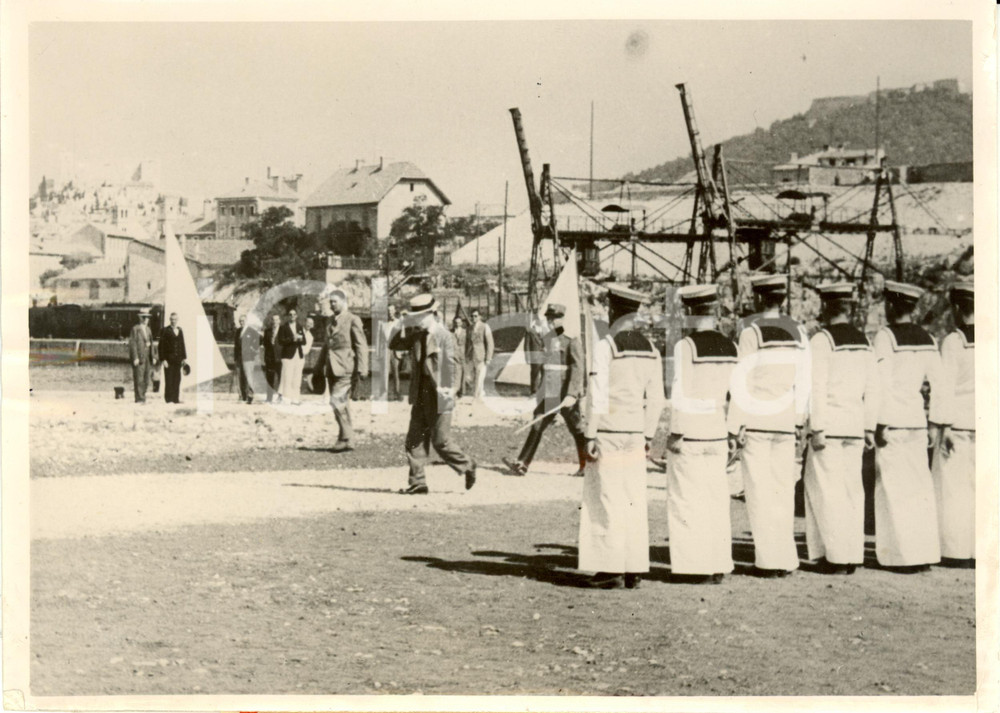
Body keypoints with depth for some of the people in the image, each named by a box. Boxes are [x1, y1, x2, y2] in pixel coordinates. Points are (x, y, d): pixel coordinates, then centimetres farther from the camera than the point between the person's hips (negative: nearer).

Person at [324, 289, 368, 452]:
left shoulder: (353, 320, -5)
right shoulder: (331, 321, 17)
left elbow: (361, 346, -8)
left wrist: (361, 370, -14)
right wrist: (322, 366, 13)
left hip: (345, 368, -7)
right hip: (332, 368, 7)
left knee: (337, 401, -16)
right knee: (341, 404, 8)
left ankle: (346, 437, -9)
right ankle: (346, 440, 11)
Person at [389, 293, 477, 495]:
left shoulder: (442, 335, -11)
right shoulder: (416, 335, 9)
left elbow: (449, 365, -13)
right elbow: (393, 344, 12)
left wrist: (447, 391, -17)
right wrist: (402, 327, -4)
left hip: (438, 397, -7)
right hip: (420, 395, 7)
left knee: (440, 442, -2)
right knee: (414, 440, 4)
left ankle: (467, 466, 19)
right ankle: (417, 482, 8)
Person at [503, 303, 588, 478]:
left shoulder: (572, 339, -10)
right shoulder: (549, 338, 13)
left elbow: (578, 368, -17)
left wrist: (572, 394, -25)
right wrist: (540, 390, 22)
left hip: (566, 392, -7)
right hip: (549, 393, 7)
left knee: (576, 429, 3)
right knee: (537, 425, 0)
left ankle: (586, 466, 15)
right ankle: (522, 464, -4)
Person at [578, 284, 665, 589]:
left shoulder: (607, 346, -11)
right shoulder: (650, 349, 9)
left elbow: (598, 394, -14)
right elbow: (656, 398, 10)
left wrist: (590, 436, -10)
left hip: (609, 432, -6)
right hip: (636, 433, 6)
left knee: (607, 499, -3)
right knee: (635, 501, 8)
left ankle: (611, 570, -4)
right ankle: (635, 569, 9)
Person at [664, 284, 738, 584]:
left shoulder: (686, 346, -13)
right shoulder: (729, 346, 5)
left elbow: (680, 393, -16)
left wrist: (676, 433, -11)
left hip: (689, 434, -6)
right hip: (717, 432, 6)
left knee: (687, 500, 2)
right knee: (716, 500, 11)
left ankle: (694, 568, 3)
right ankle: (718, 567, 14)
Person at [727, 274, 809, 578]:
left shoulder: (752, 331, -9)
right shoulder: (797, 331, 6)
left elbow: (743, 381, -11)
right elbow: (803, 381, 7)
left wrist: (735, 425, -7)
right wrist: (799, 421, 14)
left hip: (756, 422, -5)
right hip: (786, 423, 5)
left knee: (760, 492, 0)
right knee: (784, 490, 10)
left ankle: (769, 560, 0)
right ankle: (786, 559, 12)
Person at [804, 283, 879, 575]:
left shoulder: (821, 340, -9)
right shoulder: (864, 341, 11)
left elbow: (817, 387, -14)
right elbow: (871, 389, 12)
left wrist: (817, 429, -14)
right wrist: (870, 428, 16)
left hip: (830, 422, -6)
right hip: (856, 423, 6)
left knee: (826, 489, -1)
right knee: (852, 489, 9)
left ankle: (837, 556, -3)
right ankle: (853, 555, 11)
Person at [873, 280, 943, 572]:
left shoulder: (886, 336, -9)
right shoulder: (927, 339, 9)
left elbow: (884, 384, -16)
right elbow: (938, 384, 9)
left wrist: (880, 425, -13)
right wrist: (934, 424, 14)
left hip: (893, 421, -6)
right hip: (917, 419, 6)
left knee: (895, 488, -1)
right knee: (920, 487, 11)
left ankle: (907, 556, 0)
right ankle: (926, 553, 14)